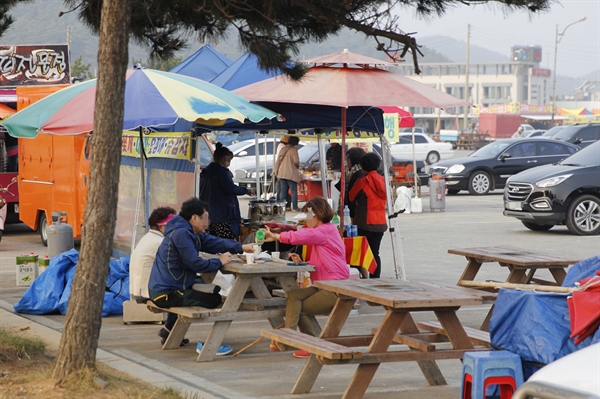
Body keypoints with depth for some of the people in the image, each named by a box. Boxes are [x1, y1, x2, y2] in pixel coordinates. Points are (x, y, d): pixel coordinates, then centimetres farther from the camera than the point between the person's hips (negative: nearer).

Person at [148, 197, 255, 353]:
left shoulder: (189, 232, 12)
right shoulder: (181, 234, -21)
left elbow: (214, 242, 13)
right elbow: (195, 263, -25)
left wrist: (242, 247, 3)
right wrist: (219, 261, -13)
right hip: (166, 293, -11)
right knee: (213, 299, -14)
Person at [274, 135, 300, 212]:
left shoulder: (283, 149, 13)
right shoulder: (293, 149, -7)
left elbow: (278, 162, 14)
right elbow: (296, 161, -15)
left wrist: (276, 172, 18)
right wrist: (298, 166, 7)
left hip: (281, 174, 6)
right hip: (291, 174, -6)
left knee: (283, 191, 8)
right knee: (294, 191, -1)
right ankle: (295, 208, -4)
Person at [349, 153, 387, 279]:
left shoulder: (363, 181, -10)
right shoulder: (382, 180, 6)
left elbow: (350, 197, 4)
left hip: (365, 222, -6)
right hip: (380, 222, 6)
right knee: (375, 253, 7)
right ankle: (375, 280, 5)